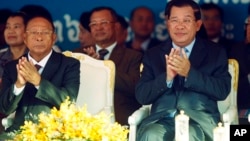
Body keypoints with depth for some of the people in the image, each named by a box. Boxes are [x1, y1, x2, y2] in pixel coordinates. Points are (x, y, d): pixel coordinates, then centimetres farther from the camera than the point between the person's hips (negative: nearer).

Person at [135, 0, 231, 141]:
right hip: (162, 118, 2)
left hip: (200, 118, -2)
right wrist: (167, 77, -11)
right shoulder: (153, 55, 16)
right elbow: (141, 96, 8)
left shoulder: (216, 53, 12)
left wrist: (189, 73, -14)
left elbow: (223, 90, -1)